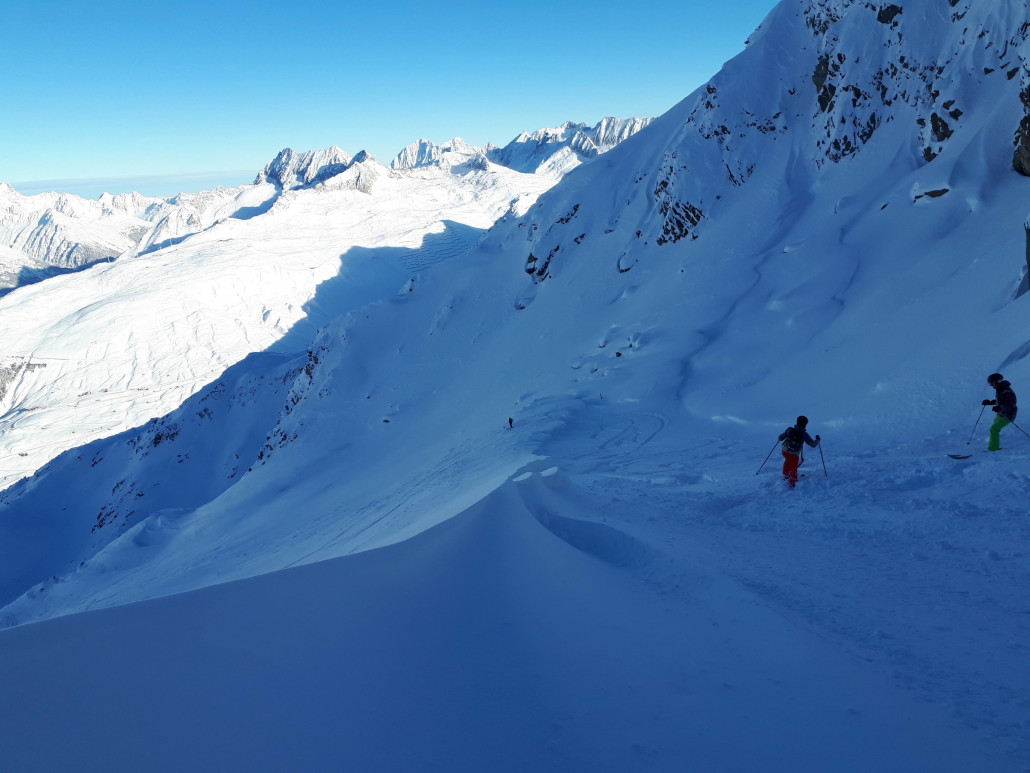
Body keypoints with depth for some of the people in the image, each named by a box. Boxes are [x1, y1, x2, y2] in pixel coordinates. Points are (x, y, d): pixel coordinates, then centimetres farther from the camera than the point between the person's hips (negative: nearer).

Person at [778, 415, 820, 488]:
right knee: (793, 468, 19)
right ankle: (793, 482, 25)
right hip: (794, 454, -3)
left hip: (785, 451, 3)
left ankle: (786, 475, 45)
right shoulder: (804, 434, -4)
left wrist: (779, 438, 30)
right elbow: (813, 444, 4)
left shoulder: (790, 430, -2)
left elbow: (780, 438, 6)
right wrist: (817, 440, 24)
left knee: (787, 460, 35)